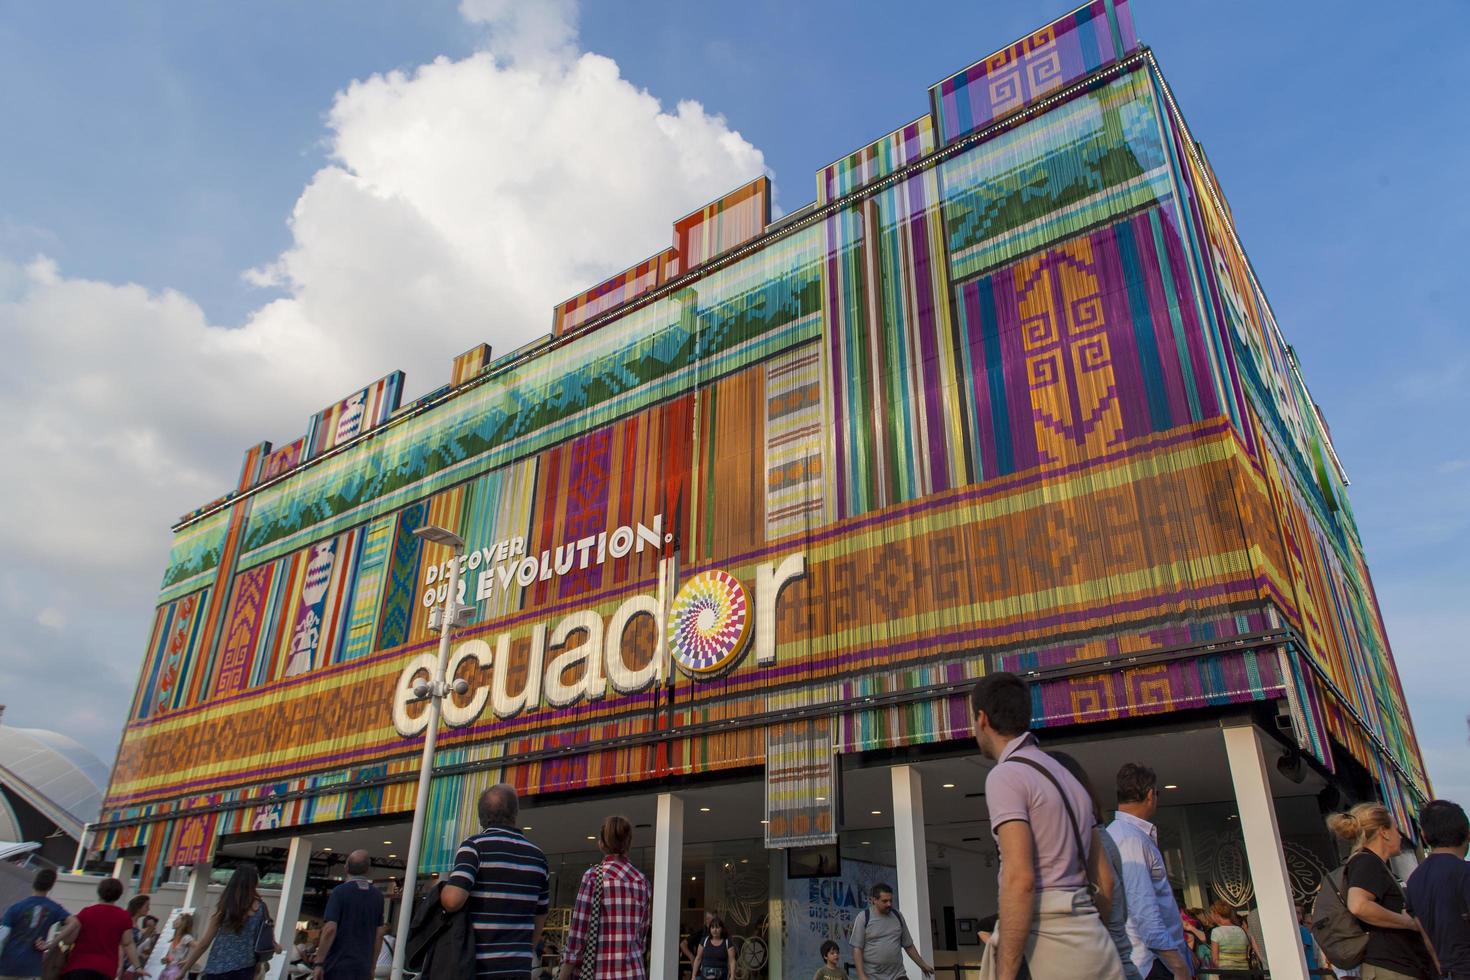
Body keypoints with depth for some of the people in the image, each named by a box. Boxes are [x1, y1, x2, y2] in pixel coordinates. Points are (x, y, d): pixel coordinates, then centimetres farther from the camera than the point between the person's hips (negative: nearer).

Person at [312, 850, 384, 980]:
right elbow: (379, 934, 8)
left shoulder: (340, 891, -7)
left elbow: (330, 929, -15)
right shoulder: (377, 896, 7)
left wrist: (319, 962, -9)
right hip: (363, 966, 4)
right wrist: (372, 966, 16)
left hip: (338, 964, -4)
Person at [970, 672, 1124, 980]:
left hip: (1052, 948, -8)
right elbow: (1105, 878, 20)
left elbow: (1020, 879, -20)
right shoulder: (1067, 778, 18)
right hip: (1094, 948, 8)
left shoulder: (1006, 776, -10)